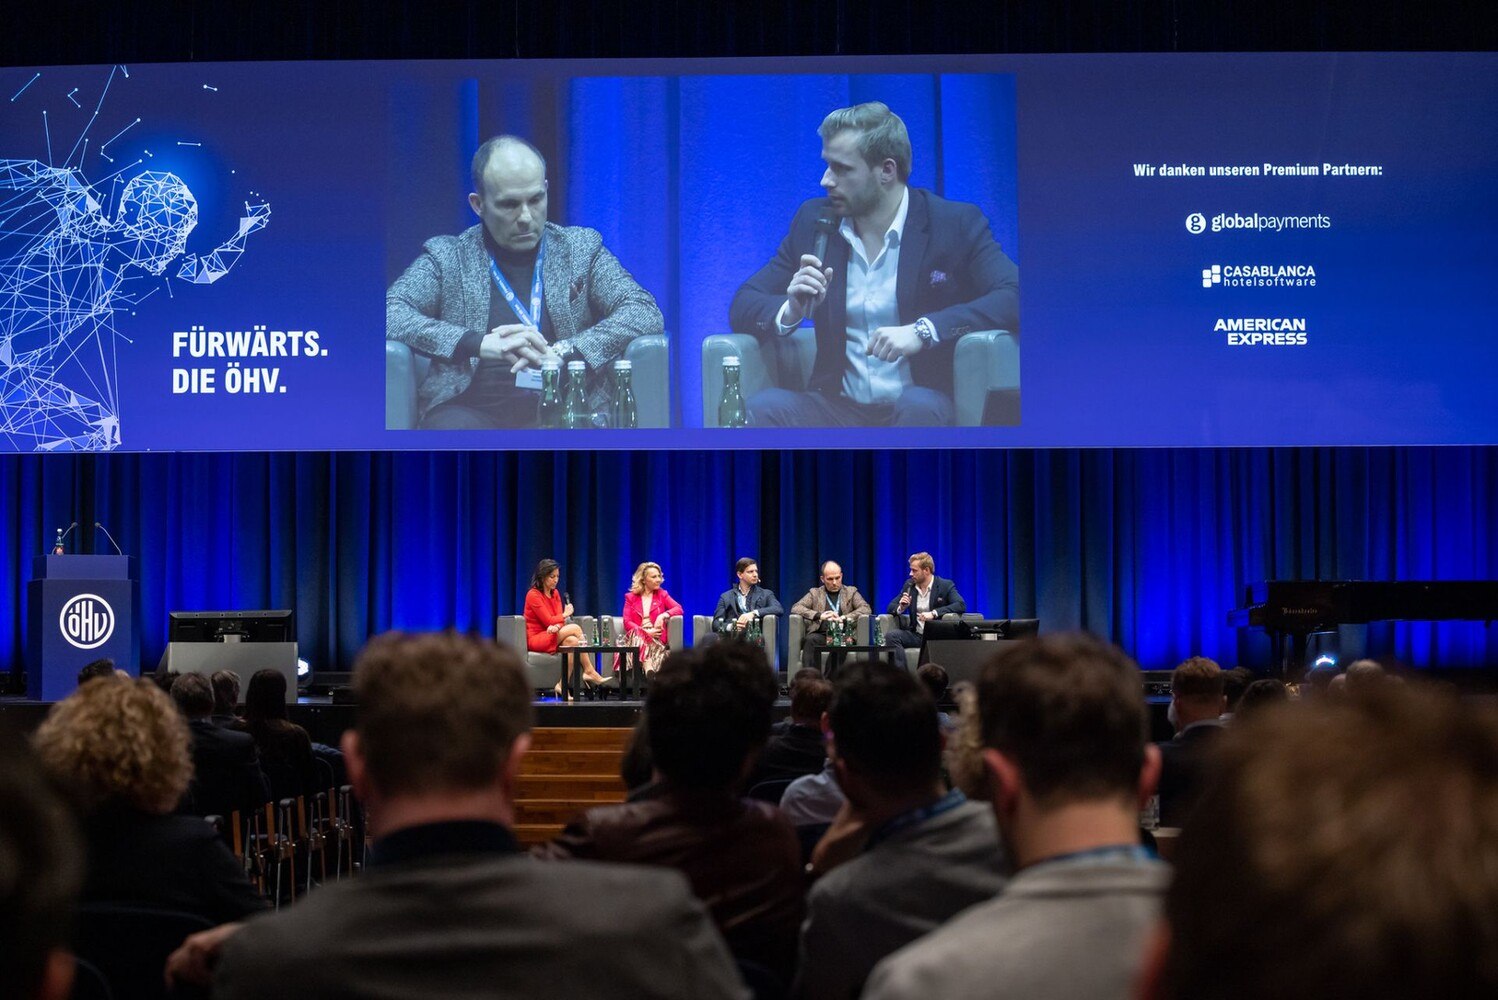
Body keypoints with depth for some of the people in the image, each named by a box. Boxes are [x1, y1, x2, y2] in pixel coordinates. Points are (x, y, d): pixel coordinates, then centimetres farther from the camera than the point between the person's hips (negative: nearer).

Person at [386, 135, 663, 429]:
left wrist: (563, 351, -11)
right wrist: (479, 344, -15)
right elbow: (390, 314, -1)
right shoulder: (445, 256, 14)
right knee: (450, 425, -37)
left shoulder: (582, 248, 17)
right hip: (474, 408, 0)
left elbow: (647, 314, 5)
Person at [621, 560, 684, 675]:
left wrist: (663, 615, -17)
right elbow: (627, 622, 3)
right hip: (637, 636, -1)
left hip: (656, 638, 1)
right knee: (637, 635, -38)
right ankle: (648, 668, -55)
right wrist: (646, 632, -13)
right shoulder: (630, 597, 15)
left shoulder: (662, 594, 19)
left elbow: (679, 609, 3)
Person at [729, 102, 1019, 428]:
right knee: (762, 407, -29)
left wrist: (922, 330, -27)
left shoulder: (957, 223, -1)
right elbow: (742, 306, 10)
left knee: (918, 406, -37)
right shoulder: (813, 221, 10)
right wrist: (791, 312, -13)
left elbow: (1014, 297, -15)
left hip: (919, 409, -2)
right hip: (839, 409, 2)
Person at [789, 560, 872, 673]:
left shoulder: (851, 592, 20)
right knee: (810, 640, -34)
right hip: (821, 635, 1)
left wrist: (844, 618, -13)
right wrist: (819, 615, -10)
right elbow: (795, 608, 7)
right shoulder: (815, 593, 21)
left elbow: (866, 609, 4)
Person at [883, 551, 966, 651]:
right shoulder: (909, 585, 13)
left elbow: (961, 605, -16)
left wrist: (933, 613, -26)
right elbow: (890, 607, 15)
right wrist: (901, 608, -10)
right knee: (891, 635, -24)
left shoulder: (945, 585, -1)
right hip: (916, 635, 4)